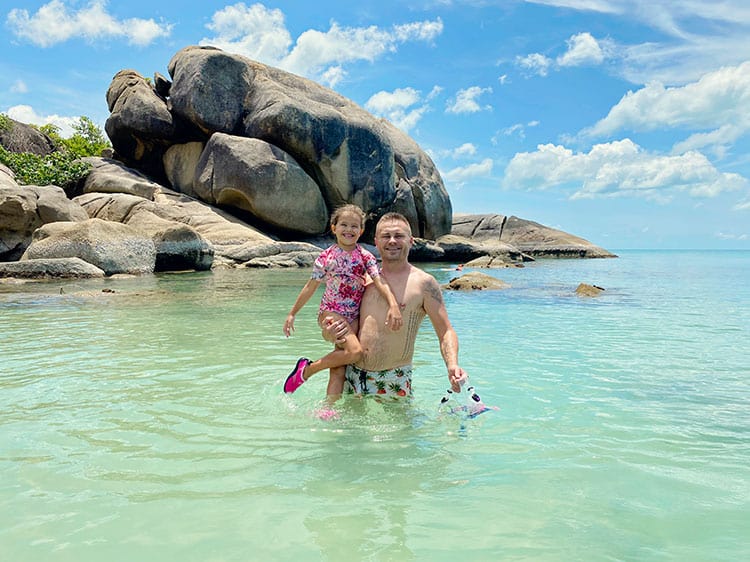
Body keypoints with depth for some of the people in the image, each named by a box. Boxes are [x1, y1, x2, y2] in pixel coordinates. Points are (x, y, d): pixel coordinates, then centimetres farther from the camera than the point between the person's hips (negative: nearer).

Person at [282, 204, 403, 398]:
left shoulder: (365, 257, 1)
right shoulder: (327, 256, -2)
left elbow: (379, 283, -10)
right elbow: (310, 287, 4)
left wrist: (393, 305, -27)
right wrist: (292, 314, 7)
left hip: (353, 316, 3)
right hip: (331, 311, -3)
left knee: (338, 368, -1)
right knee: (355, 351, -23)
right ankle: (306, 369, -7)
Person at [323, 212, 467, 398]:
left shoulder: (424, 283, -4)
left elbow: (446, 332, -5)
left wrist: (452, 366, -24)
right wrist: (330, 334, -6)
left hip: (394, 379, -3)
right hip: (353, 374, 4)